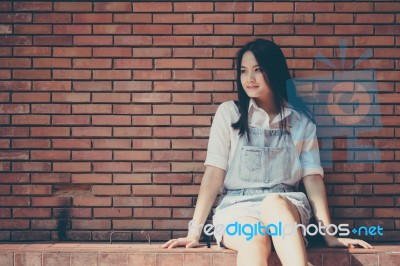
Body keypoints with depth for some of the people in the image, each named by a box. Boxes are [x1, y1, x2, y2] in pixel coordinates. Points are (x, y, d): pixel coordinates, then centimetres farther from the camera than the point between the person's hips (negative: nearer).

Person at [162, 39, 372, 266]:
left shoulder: (301, 120, 11)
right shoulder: (229, 113, 7)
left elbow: (313, 178, 6)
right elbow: (214, 175, 1)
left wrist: (330, 235, -3)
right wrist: (194, 232, -7)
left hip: (285, 207, 1)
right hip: (237, 207, 0)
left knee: (273, 202, -38)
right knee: (255, 239, -37)